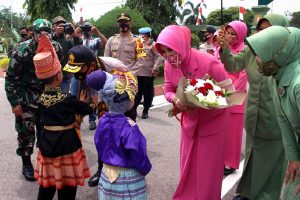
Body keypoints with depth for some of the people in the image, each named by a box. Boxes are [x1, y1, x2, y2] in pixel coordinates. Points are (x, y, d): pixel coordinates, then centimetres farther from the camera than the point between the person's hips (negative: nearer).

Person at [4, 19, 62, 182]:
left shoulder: (56, 48, -7)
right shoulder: (22, 51, -17)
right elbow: (11, 78, -12)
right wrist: (14, 102, -14)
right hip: (26, 97, -3)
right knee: (26, 132, 0)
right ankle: (26, 164, 18)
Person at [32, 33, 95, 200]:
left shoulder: (41, 98, -2)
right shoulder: (67, 99, -16)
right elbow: (88, 109, 1)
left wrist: (79, 102, 20)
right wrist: (94, 101, 18)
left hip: (46, 142, 5)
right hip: (67, 143, -5)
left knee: (46, 185, 18)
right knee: (67, 186, 9)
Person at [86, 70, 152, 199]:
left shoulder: (103, 121, -6)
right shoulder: (128, 127, -26)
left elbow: (100, 147, 7)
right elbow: (138, 156, -19)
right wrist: (146, 169, 0)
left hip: (107, 173, 6)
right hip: (128, 177, -6)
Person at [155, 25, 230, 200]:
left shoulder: (209, 63, -28)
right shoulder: (169, 65, -12)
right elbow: (168, 90, 0)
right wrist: (175, 99, -23)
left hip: (213, 120, -4)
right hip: (189, 119, 5)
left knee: (208, 167, 8)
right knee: (188, 165, 16)